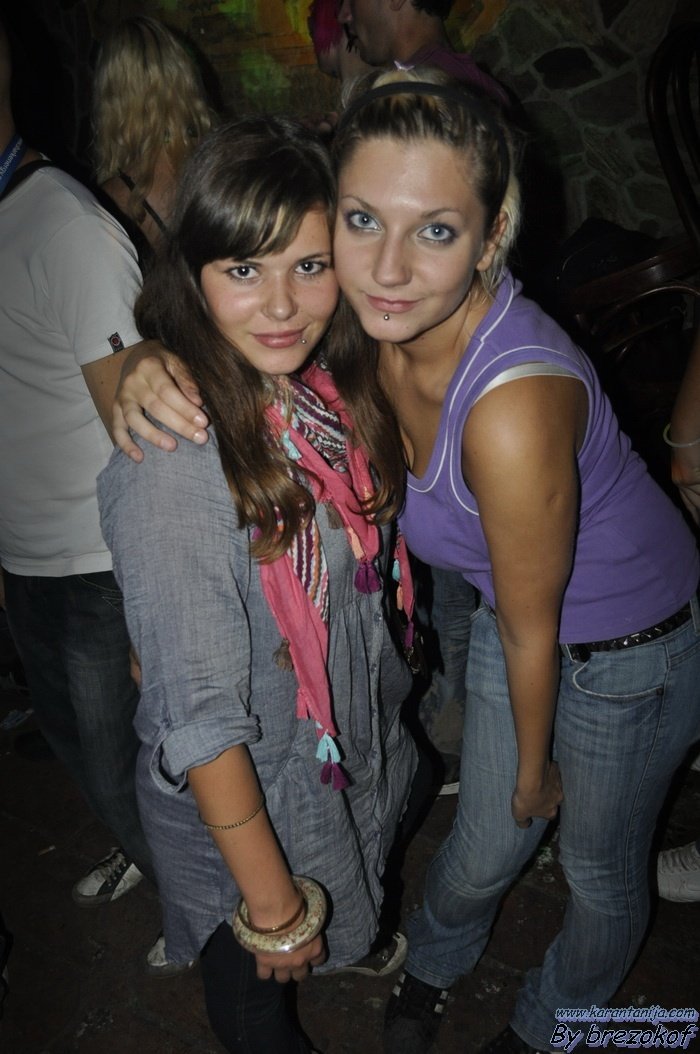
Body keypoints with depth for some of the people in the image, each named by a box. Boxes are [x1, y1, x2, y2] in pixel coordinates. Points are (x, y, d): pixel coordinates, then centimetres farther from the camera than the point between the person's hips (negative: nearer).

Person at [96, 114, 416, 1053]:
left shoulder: (315, 384, -10)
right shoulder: (173, 462, -35)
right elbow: (200, 714, -29)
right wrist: (272, 904, -19)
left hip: (351, 747, 6)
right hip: (244, 803, -6)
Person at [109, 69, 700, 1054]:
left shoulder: (513, 407, -41)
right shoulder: (382, 323, -22)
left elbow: (534, 636, -25)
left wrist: (536, 769, -6)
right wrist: (167, 365, -25)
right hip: (517, 620, 5)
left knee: (601, 869, 23)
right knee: (484, 851, 23)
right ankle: (435, 962, 60)